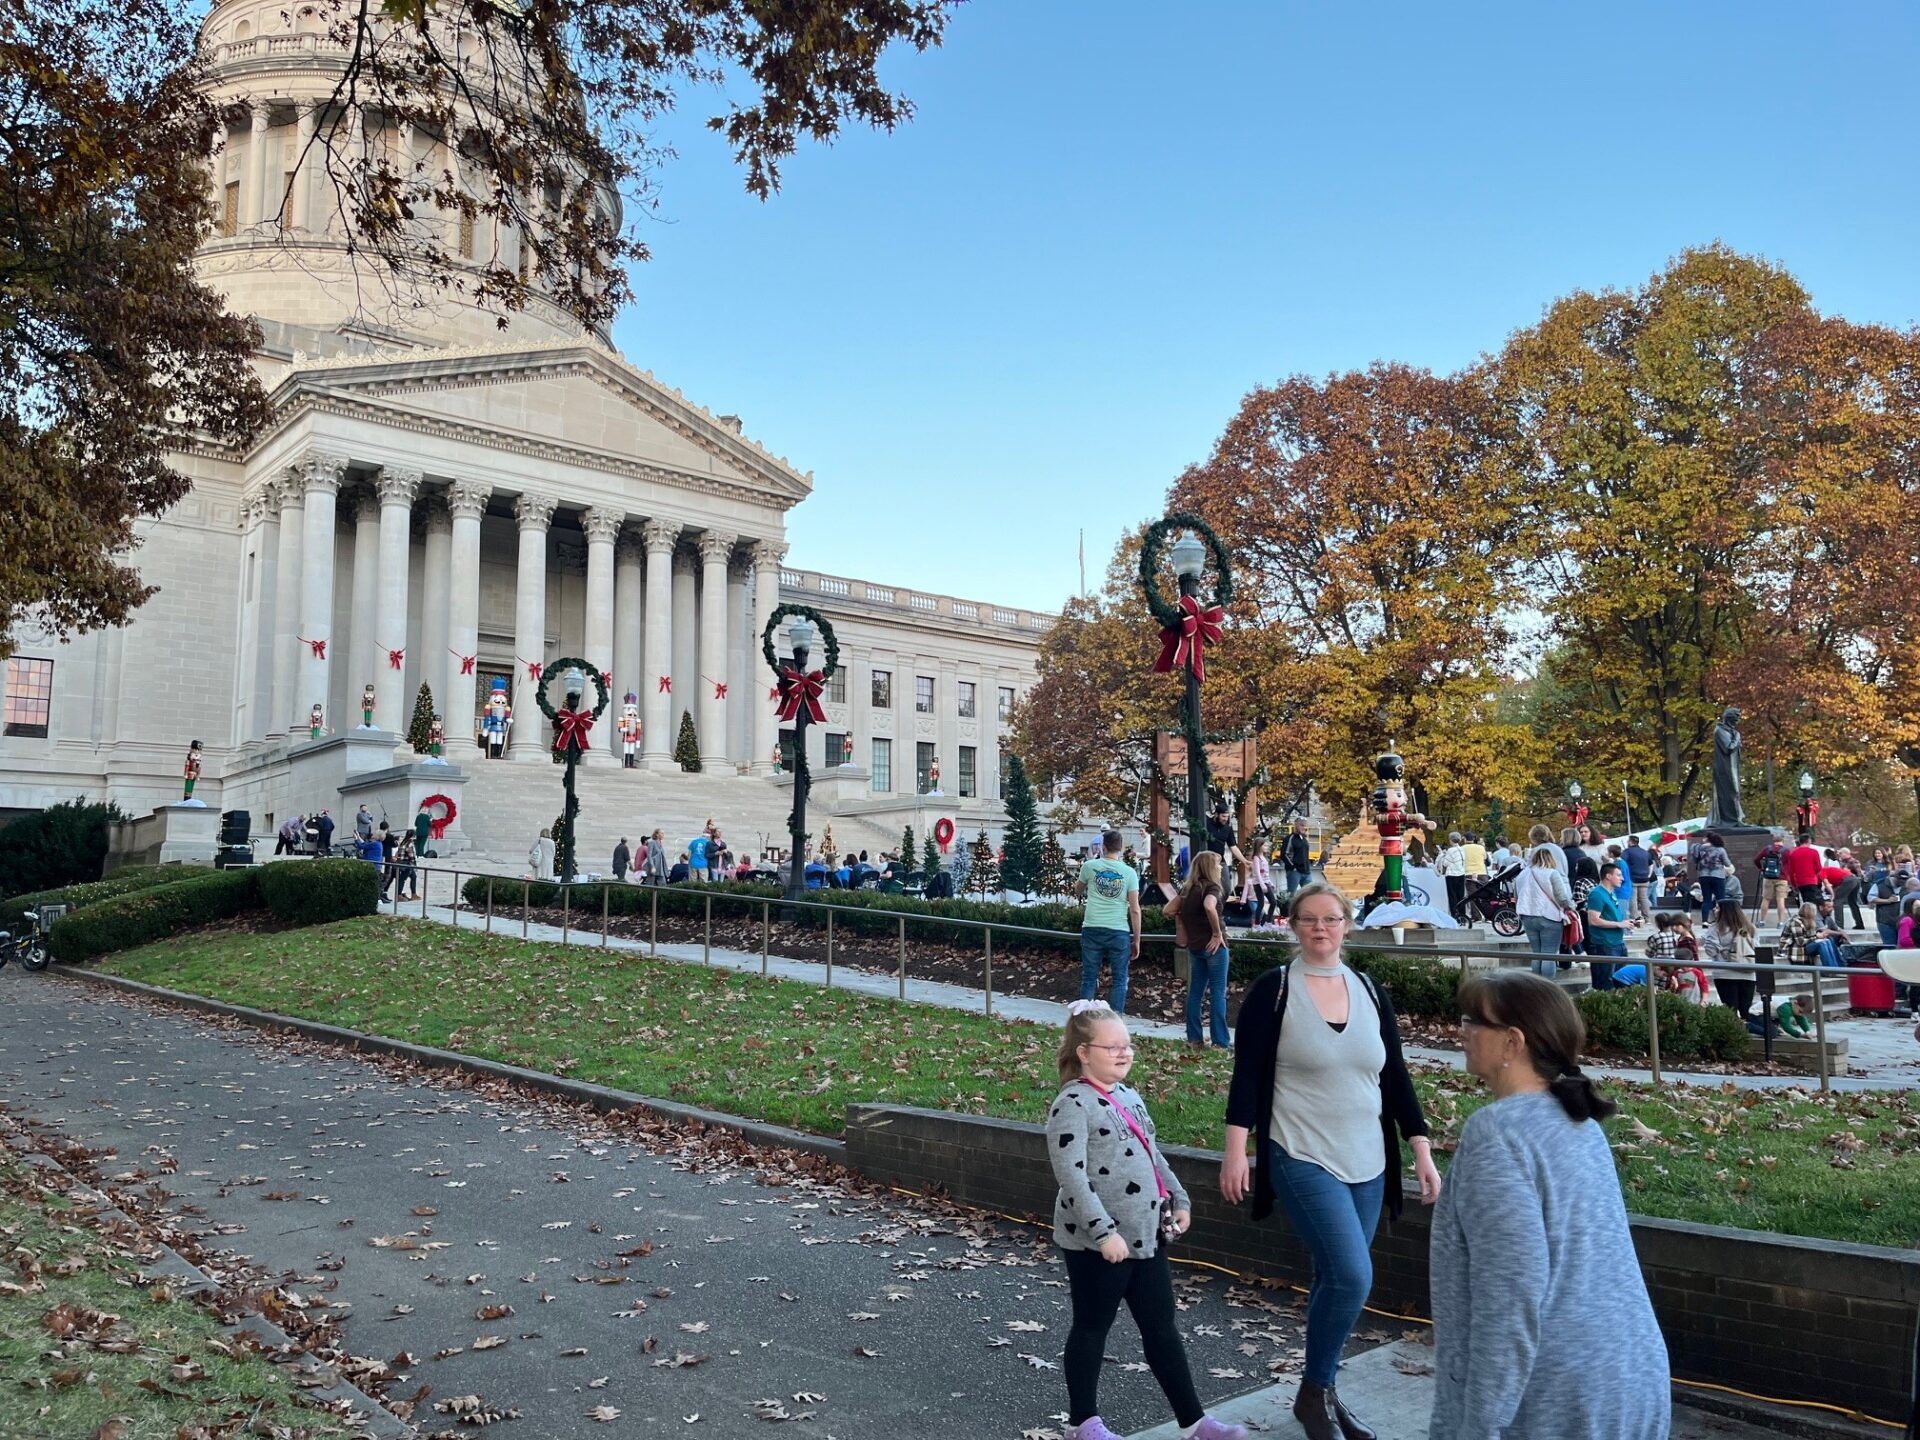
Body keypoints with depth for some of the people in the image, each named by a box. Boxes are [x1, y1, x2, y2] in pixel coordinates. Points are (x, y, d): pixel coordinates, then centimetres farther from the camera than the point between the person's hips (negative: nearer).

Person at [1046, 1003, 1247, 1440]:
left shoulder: (1129, 1097, 12)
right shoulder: (1073, 1105, -17)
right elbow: (1071, 1176, -23)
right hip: (1096, 1244, -8)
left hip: (1147, 1236, 8)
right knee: (1092, 1327, 8)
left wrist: (1178, 1199, 15)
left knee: (1161, 1327, 14)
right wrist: (1103, 1231, -25)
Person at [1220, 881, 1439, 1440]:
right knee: (1351, 1277, -15)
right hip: (1302, 1160, -5)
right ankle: (1314, 1393, 7)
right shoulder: (1273, 990, -6)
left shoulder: (1370, 993, 7)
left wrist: (1422, 1152, 6)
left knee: (1335, 1278, 11)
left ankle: (1322, 1393, 30)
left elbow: (1396, 1078, 10)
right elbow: (1247, 1073, -8)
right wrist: (1235, 1149, -14)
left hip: (1367, 1163, 5)